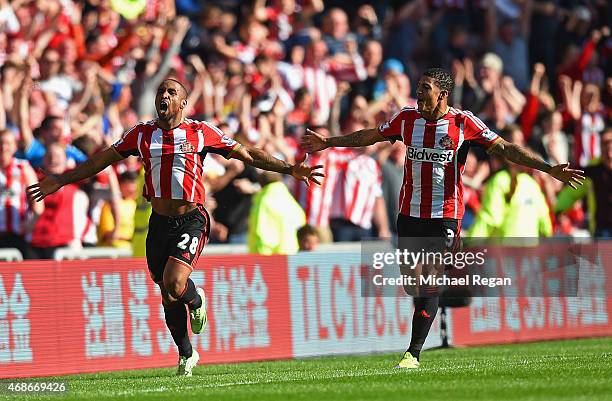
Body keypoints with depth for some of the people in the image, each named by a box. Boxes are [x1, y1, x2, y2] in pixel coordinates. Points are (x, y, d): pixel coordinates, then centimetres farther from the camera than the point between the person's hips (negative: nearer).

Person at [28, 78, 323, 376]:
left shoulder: (200, 132, -1)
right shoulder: (141, 134, 6)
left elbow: (246, 153, 4)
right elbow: (102, 160, 14)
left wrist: (289, 169, -2)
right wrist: (60, 181, 13)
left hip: (191, 220, -4)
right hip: (159, 223, 4)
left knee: (174, 285, -23)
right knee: (168, 296, 9)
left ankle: (196, 300, 14)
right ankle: (186, 355, 29)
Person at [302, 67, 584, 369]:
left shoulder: (462, 123, -6)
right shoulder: (407, 118, 5)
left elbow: (504, 149, -6)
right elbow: (369, 137, 19)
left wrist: (550, 169, -12)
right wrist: (328, 143, 22)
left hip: (445, 215, -4)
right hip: (409, 212, 4)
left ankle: (413, 353, -6)